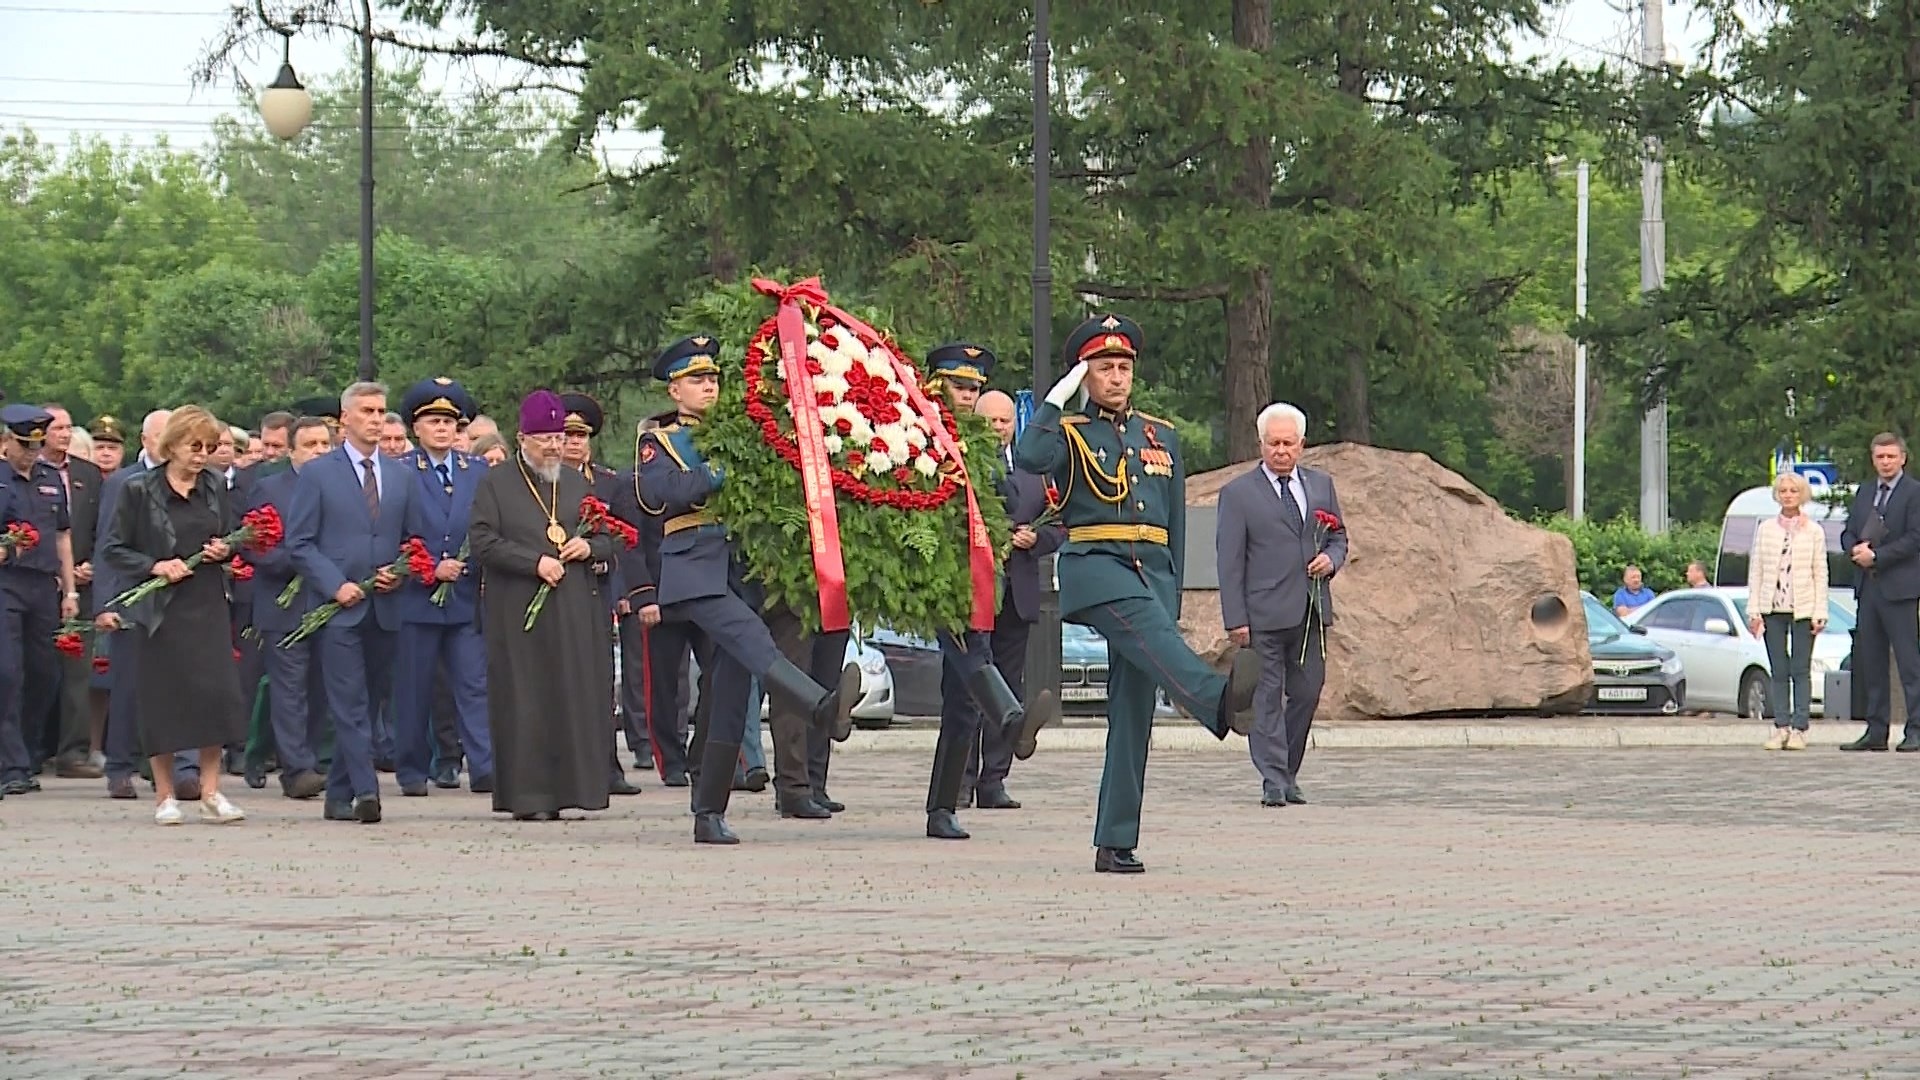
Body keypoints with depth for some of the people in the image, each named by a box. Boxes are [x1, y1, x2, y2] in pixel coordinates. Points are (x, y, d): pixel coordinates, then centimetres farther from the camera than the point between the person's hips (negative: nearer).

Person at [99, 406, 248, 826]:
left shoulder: (215, 488, 9)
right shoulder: (139, 490, -3)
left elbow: (232, 538, 20)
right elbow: (115, 549, -1)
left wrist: (226, 551, -3)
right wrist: (156, 566, -15)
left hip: (208, 604, 3)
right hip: (160, 606, -3)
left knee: (215, 690, -5)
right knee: (161, 695, -1)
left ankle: (210, 792, 2)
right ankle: (164, 795, 9)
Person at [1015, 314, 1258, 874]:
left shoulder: (1162, 437, 21)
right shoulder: (1069, 434, 8)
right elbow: (1028, 459, -17)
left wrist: (1173, 596, 14)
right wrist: (1056, 399, -8)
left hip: (1151, 575, 5)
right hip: (1095, 569, -5)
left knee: (1134, 712, -1)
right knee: (1150, 633, -35)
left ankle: (1116, 843, -1)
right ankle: (1222, 701, -65)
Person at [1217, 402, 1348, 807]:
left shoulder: (1321, 485, 13)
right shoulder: (1238, 493, -1)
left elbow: (1337, 538, 23)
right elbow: (1229, 560, -4)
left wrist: (1331, 559, -3)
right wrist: (1235, 619, -11)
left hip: (1311, 614, 5)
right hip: (1264, 616, -5)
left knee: (1307, 694, 7)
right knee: (1267, 697, -4)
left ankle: (1288, 774, 19)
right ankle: (1273, 781, -3)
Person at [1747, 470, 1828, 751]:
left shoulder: (1813, 531, 4)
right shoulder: (1765, 529, 8)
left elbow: (1820, 574, 2)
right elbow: (1755, 570, 7)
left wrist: (1819, 612, -5)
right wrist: (1754, 610, 1)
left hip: (1803, 608, -2)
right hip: (1772, 608, 2)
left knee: (1800, 670, -2)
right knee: (1778, 671, 3)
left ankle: (1799, 728, -1)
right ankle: (1781, 727, 6)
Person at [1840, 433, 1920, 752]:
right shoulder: (1864, 493, 17)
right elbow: (1848, 533, 17)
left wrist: (1876, 556, -14)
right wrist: (1856, 550, -5)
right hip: (1868, 587, 7)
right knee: (1871, 662, 8)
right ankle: (1876, 731, 13)